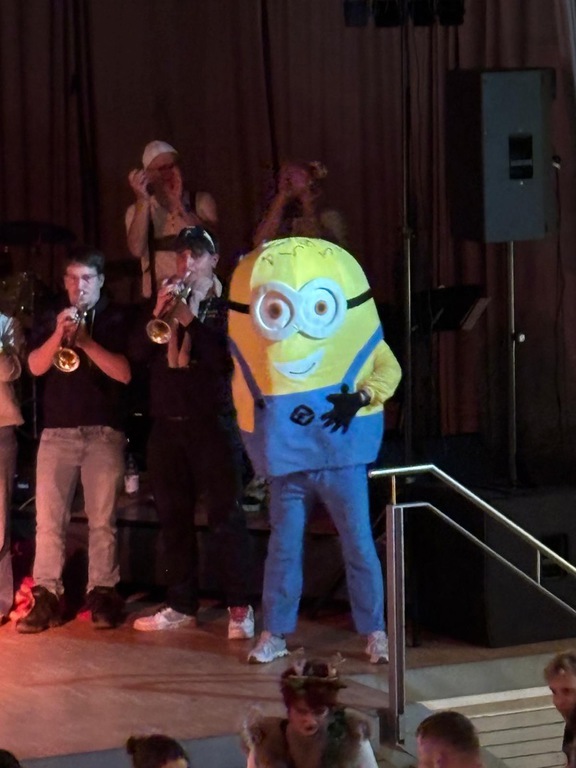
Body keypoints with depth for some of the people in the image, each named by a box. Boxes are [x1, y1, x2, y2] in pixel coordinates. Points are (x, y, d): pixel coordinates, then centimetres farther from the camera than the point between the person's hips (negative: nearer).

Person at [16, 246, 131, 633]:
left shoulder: (116, 318, 4)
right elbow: (36, 367, 0)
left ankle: (102, 594, 2)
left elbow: (124, 372, -7)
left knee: (103, 520, -1)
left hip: (104, 433, -2)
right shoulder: (50, 317, 12)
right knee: (48, 518, -3)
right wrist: (58, 335, -15)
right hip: (57, 431, 2)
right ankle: (46, 597, -3)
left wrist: (86, 341, -17)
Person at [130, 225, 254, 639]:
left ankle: (240, 607, -6)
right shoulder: (167, 299, 14)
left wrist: (190, 321, -21)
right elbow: (139, 352, 4)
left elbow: (227, 357, -15)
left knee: (225, 516, -7)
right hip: (167, 423, 6)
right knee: (174, 517, 8)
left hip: (213, 423, -5)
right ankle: (182, 604, 15)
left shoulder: (227, 305, -1)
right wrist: (158, 315, -12)